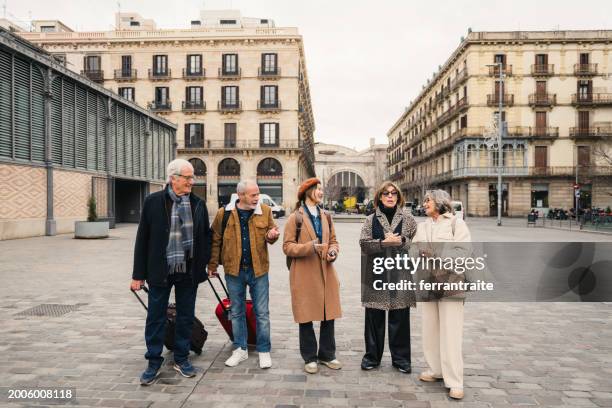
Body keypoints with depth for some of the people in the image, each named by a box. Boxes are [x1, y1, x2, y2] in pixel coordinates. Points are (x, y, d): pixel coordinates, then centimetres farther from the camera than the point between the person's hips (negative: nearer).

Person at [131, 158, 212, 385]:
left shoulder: (198, 204, 3)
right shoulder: (153, 201, -5)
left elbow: (205, 236, 9)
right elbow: (143, 239, -3)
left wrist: (206, 263, 3)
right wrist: (138, 275, -3)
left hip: (189, 271, 3)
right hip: (160, 271, -2)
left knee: (186, 317, 13)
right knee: (156, 317, 8)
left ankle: (181, 358, 29)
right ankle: (154, 362, 24)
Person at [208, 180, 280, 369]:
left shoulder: (265, 211, -2)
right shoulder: (224, 213, -4)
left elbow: (271, 233, 8)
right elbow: (216, 240, 3)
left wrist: (272, 235, -15)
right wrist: (212, 265, 4)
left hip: (258, 269, 0)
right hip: (234, 270, 1)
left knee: (262, 313, 7)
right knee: (237, 312, 14)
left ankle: (264, 351, 21)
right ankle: (240, 349, 30)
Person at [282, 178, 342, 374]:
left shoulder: (326, 216, 12)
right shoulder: (295, 217, -5)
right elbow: (287, 246, -8)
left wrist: (333, 251, -4)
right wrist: (311, 247, -21)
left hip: (326, 272, 5)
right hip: (304, 275, -5)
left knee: (329, 315, 10)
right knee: (306, 317, 5)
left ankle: (327, 354, 28)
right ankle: (310, 357, 22)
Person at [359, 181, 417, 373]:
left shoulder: (407, 218, 6)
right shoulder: (371, 219, 6)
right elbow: (364, 244, -4)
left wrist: (402, 241, -12)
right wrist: (383, 242, -17)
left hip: (400, 274, 0)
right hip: (376, 274, 0)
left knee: (400, 318, 5)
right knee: (374, 317, 7)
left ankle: (401, 358, 21)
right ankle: (372, 356, 23)